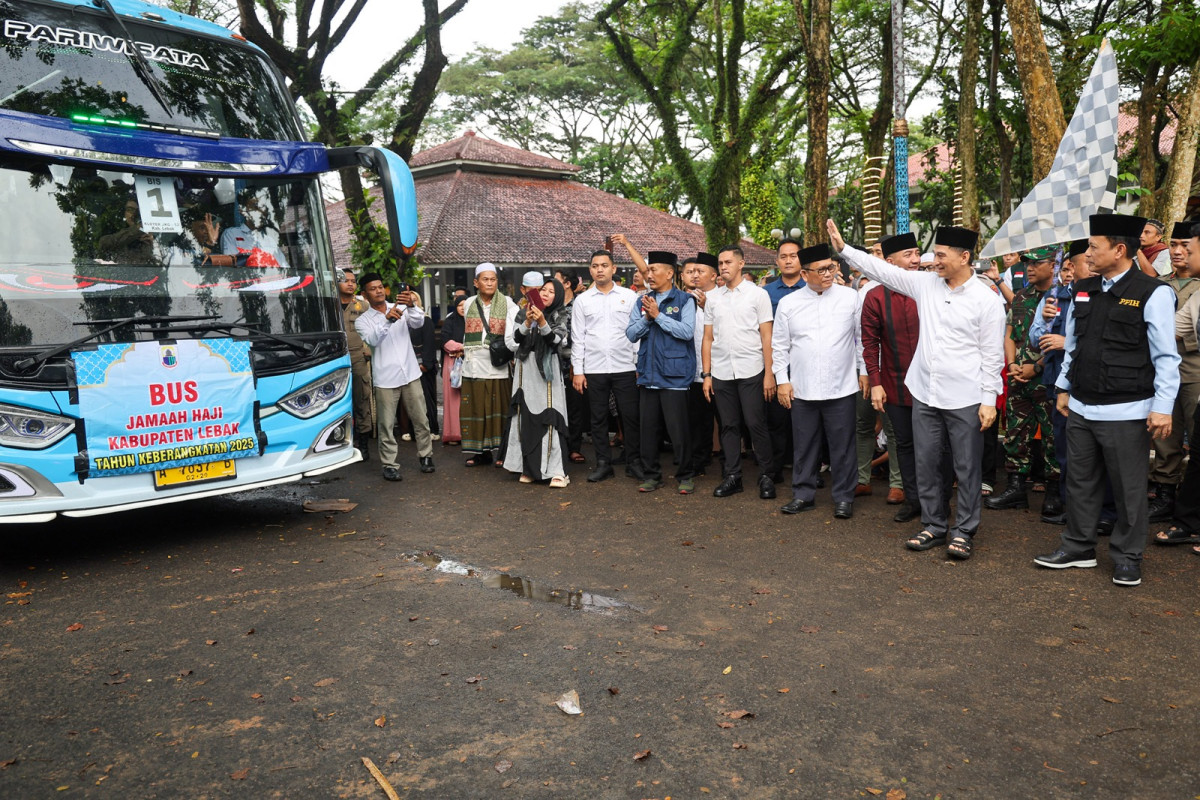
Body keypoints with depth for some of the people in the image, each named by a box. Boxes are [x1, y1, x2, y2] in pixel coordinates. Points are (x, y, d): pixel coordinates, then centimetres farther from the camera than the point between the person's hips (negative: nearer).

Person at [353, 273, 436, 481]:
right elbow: (372, 340, -17)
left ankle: (425, 456, 23)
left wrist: (411, 305, -31)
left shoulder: (401, 309, 8)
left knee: (421, 419, 8)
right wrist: (387, 319, -32)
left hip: (410, 374, 2)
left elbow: (418, 323, -11)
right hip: (385, 379, -2)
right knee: (386, 425, 1)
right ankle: (390, 464, 10)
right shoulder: (363, 321, 3)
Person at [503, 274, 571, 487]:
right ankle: (530, 468, 10)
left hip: (548, 370, -3)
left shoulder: (559, 316, 5)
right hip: (525, 370, 3)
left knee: (550, 417, -10)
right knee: (526, 418, 2)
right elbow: (515, 341, 1)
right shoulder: (523, 313, 11)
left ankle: (557, 471, -11)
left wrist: (542, 323, -21)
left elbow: (556, 341, -9)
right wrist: (527, 323, -13)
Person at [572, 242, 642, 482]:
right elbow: (577, 338, 6)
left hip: (625, 368, -1)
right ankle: (603, 464, 17)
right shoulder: (582, 300, 6)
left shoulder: (629, 296, 4)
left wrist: (640, 365, -2)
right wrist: (577, 370, 0)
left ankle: (633, 462, 14)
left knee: (630, 417, 1)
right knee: (598, 419, 7)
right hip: (594, 370, 1)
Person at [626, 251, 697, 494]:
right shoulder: (642, 302, 12)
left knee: (678, 428, -1)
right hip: (648, 373, 5)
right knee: (647, 426, 8)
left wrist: (658, 315, -14)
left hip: (674, 374, -5)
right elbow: (631, 334, 7)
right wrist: (646, 318, -9)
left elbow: (687, 331, -15)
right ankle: (651, 475, 20)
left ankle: (685, 476, 13)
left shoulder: (684, 300, -2)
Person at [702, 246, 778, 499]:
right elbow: (708, 338, 11)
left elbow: (766, 337, -2)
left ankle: (767, 476, 8)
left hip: (751, 371, -3)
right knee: (729, 426, 7)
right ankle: (732, 476, 16)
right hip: (721, 372, 3)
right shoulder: (713, 297, 10)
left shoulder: (757, 294, 1)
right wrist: (706, 375, 6)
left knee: (756, 424, -3)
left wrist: (769, 373, -8)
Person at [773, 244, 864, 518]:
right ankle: (803, 494, 24)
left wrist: (863, 371, 2)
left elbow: (862, 337, 5)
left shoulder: (851, 297, 1)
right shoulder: (788, 303, 3)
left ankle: (844, 497, 18)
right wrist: (782, 380, 3)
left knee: (842, 446, 5)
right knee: (804, 446, 11)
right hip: (802, 389, 1)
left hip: (841, 388, -1)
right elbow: (779, 345, 7)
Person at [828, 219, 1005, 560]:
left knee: (967, 468, 5)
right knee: (926, 464, 11)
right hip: (924, 394, 5)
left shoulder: (987, 301, -7)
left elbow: (992, 355, -6)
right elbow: (883, 269, 7)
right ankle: (934, 526, 25)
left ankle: (964, 531, 19)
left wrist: (989, 400, -8)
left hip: (965, 399, -4)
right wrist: (843, 248, 3)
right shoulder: (925, 283, 4)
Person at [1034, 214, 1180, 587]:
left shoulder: (1153, 293, -10)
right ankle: (1078, 547, 28)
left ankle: (1127, 558, 21)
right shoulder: (1083, 291, 7)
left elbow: (1166, 356, -10)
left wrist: (1162, 407, -13)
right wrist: (1065, 388, 16)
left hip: (1126, 413, -6)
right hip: (1081, 408, 6)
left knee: (1129, 489, 6)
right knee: (1080, 482, 14)